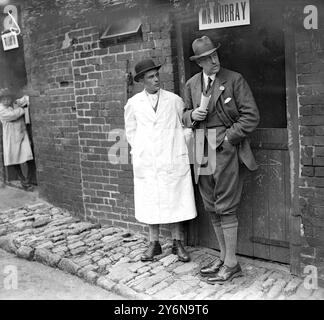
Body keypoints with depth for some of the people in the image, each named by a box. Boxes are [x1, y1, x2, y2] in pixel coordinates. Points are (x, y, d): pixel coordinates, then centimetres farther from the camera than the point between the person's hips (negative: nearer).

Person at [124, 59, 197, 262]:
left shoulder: (174, 100, 2)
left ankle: (178, 243, 16)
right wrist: (140, 151, 6)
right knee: (150, 203, 6)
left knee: (175, 201, 4)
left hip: (173, 159, 0)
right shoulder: (133, 104, 4)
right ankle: (154, 243, 19)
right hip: (146, 161, 1)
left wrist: (180, 146, 5)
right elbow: (130, 131, 14)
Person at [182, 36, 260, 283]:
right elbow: (185, 116, 20)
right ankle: (224, 257, 24)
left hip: (227, 146, -6)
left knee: (226, 207, -4)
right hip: (202, 150, 6)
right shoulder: (191, 84, 11)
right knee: (212, 207, 11)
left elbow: (251, 116, -8)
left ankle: (232, 264, 8)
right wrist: (192, 115, -3)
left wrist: (227, 138, -14)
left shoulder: (235, 80, -4)